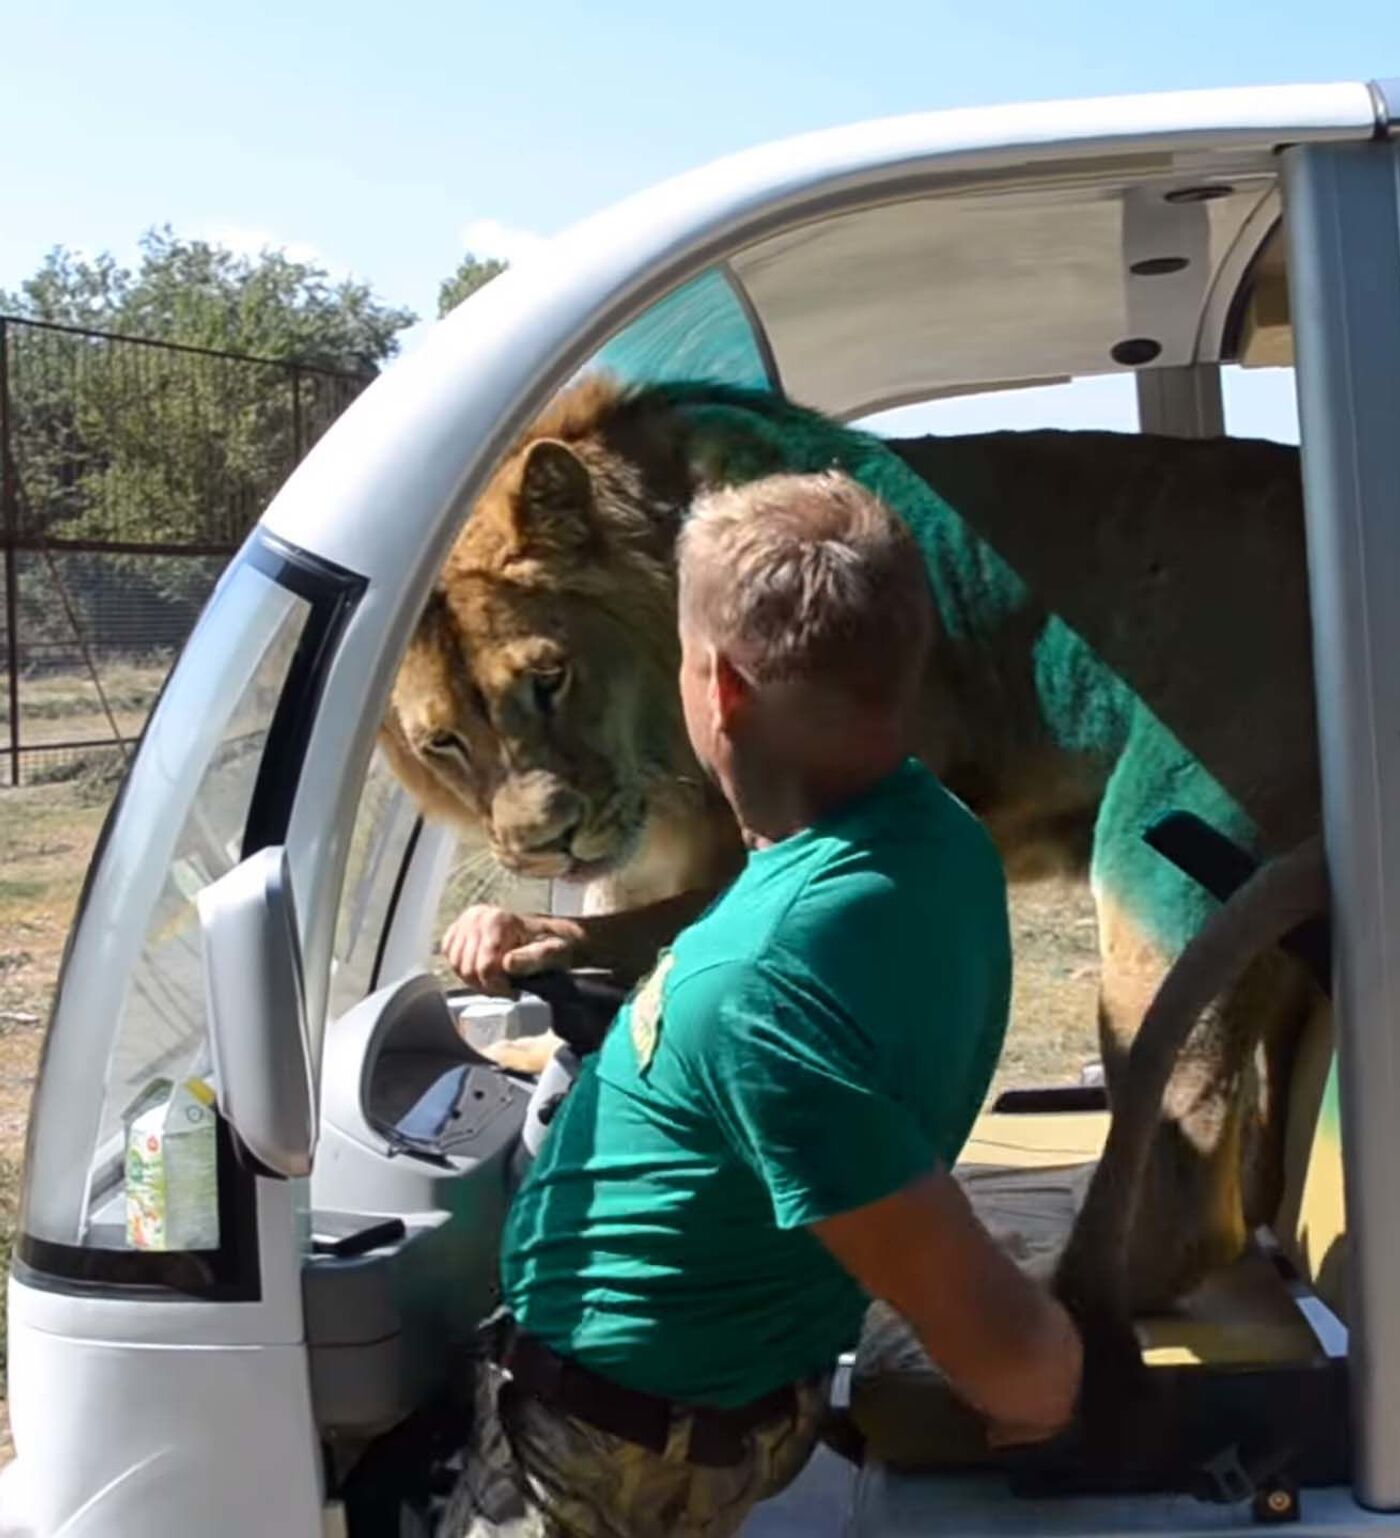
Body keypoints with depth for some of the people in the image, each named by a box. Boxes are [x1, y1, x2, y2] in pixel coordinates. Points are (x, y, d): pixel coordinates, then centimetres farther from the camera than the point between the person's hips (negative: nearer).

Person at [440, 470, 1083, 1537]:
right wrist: (580, 949, 4)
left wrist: (1041, 1399, -10)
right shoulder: (937, 836, -10)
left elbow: (1001, 1346, -33)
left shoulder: (757, 987, -38)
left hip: (611, 1449, -8)